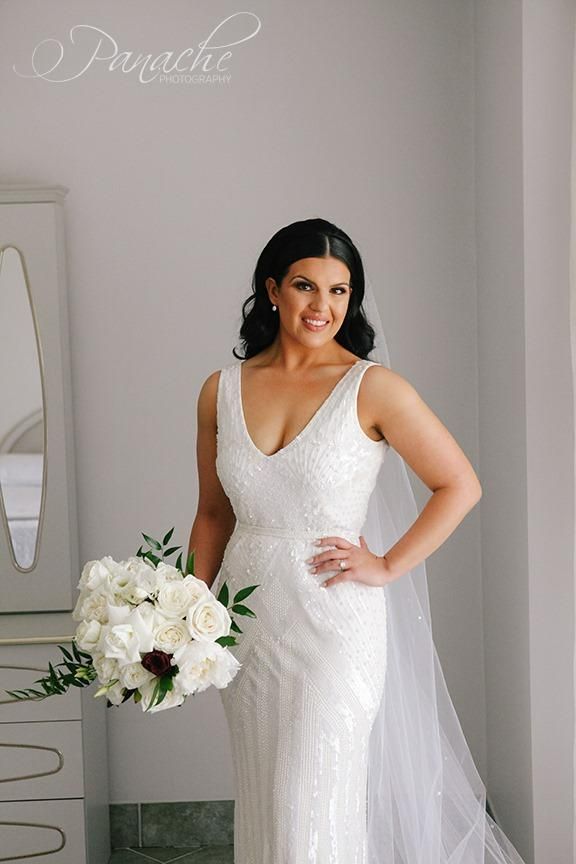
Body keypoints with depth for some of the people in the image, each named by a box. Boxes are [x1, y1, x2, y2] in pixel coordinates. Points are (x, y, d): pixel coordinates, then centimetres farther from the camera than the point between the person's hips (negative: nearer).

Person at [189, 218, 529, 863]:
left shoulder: (373, 388, -8)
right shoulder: (221, 391, 3)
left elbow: (460, 486, -3)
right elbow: (213, 517, 12)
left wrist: (388, 567, -8)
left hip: (334, 622, -4)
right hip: (247, 621, 4)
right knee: (261, 810, 15)